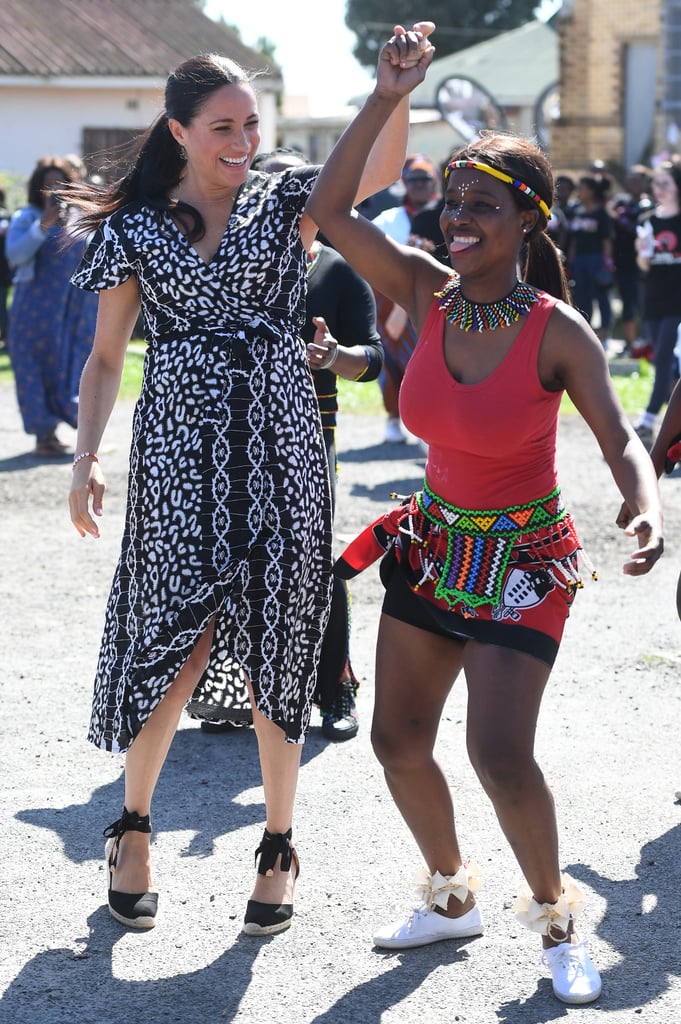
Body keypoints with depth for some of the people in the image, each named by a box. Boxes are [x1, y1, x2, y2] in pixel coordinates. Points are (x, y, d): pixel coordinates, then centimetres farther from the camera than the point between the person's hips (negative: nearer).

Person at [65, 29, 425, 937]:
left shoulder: (284, 201, 5)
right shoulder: (136, 226, 5)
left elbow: (381, 167, -12)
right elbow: (106, 357, 7)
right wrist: (86, 457, -5)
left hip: (279, 443, 1)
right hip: (180, 444, -1)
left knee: (276, 647, 4)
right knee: (179, 643, -6)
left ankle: (278, 848, 18)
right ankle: (133, 825, 17)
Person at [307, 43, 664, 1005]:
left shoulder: (559, 333, -18)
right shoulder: (428, 294, -5)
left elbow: (620, 438, -21)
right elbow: (330, 208, -8)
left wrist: (647, 510, -41)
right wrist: (386, 99, -13)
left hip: (522, 560, -5)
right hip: (434, 544, 6)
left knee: (500, 753, -14)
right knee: (398, 739, 9)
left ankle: (556, 918, 10)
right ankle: (451, 897, 32)